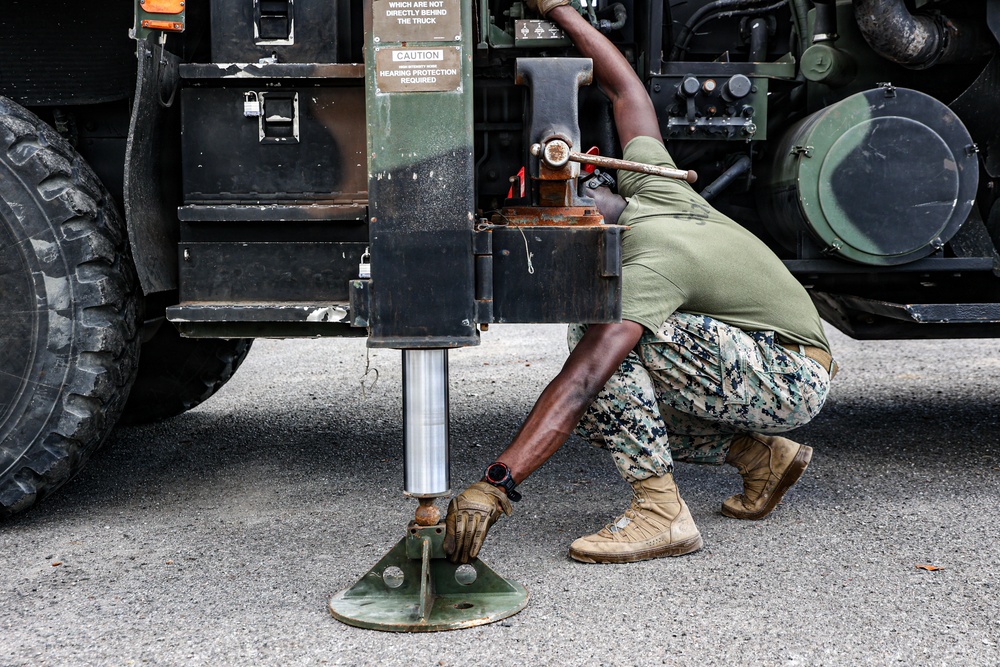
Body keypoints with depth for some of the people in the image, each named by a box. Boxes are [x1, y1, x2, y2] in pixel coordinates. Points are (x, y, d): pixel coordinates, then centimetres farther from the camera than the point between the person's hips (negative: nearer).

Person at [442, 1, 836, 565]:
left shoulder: (648, 266, -28)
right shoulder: (651, 186, -4)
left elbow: (578, 385, -38)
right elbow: (626, 89, 12)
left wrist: (497, 485, -43)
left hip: (792, 380, -10)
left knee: (602, 335, -25)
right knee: (610, 405, 6)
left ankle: (662, 511, -23)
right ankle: (762, 455, 12)